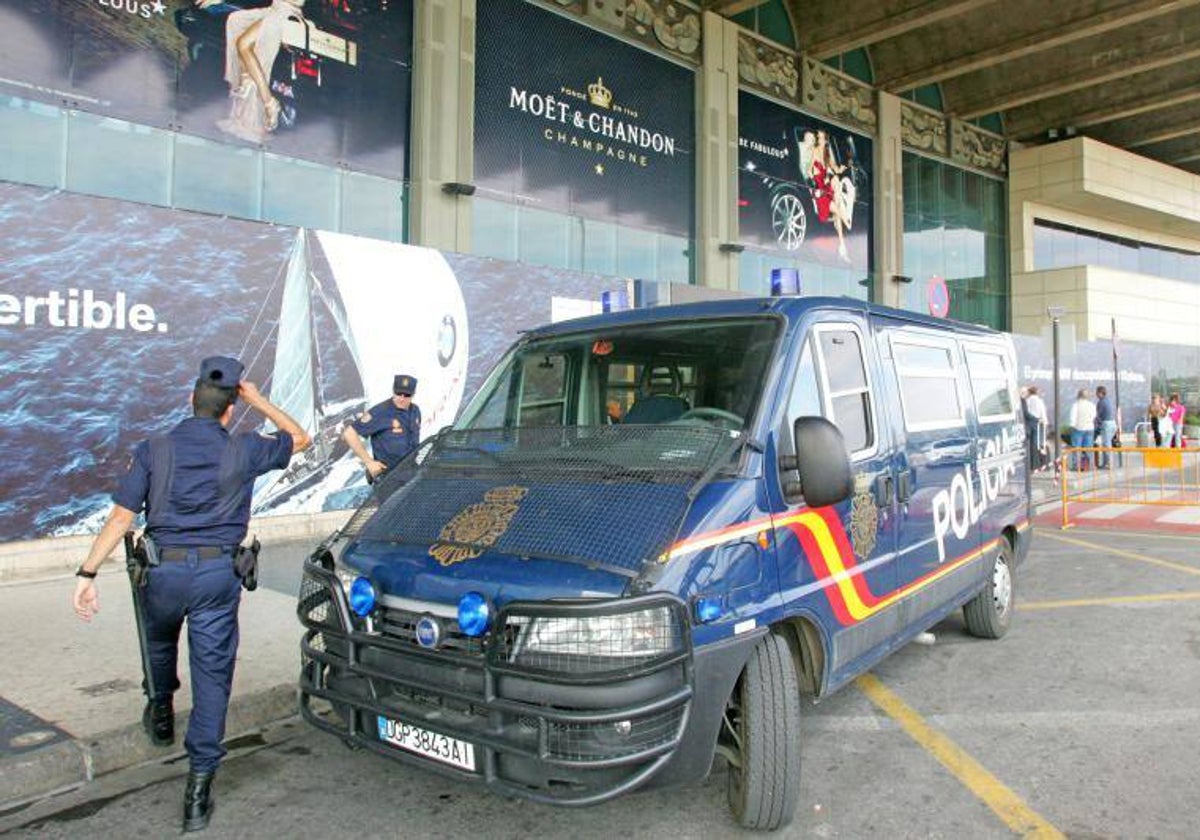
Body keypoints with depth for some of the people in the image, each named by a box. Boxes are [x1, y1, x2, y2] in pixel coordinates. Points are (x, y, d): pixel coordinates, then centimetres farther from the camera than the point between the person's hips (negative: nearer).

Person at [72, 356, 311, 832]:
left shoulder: (153, 450, -1)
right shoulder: (243, 450, -3)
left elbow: (121, 516, -5)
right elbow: (298, 439, 14)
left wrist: (87, 573, -2)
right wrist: (259, 401, 15)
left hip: (164, 571, 1)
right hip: (218, 573, -1)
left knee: (159, 643, 32)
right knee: (212, 674, 5)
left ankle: (161, 714, 53)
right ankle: (199, 784, 6)